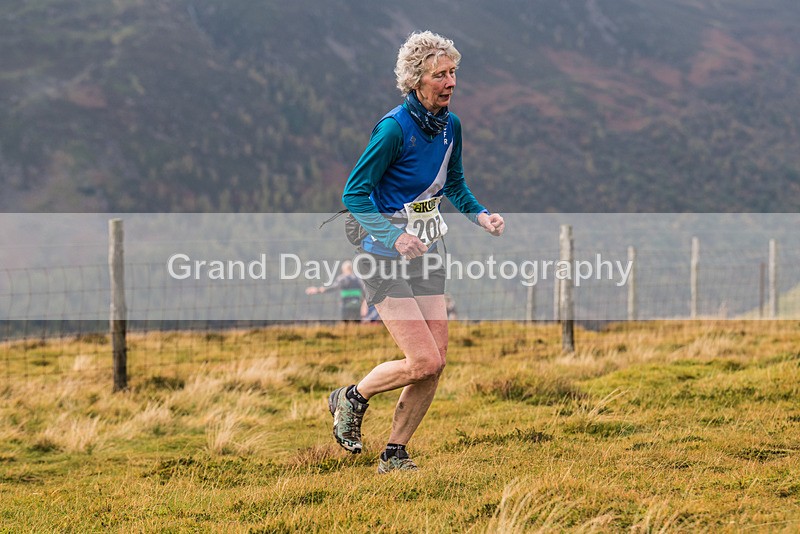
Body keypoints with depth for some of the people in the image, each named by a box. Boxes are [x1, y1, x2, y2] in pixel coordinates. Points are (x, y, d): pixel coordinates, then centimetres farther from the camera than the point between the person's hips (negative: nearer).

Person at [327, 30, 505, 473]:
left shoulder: (451, 125, 4)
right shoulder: (395, 128, -19)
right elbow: (354, 193, -17)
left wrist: (480, 215, 1)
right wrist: (393, 237, -29)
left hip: (426, 255, 7)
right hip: (385, 258, -7)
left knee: (436, 362, 1)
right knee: (424, 361, -13)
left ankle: (394, 455, 15)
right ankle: (351, 399, 13)